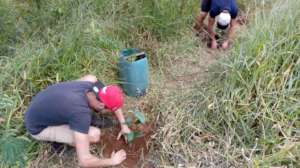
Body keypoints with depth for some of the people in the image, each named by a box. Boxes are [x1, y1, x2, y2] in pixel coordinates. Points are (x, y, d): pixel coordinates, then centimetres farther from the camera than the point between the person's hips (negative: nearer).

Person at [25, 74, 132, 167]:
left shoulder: (92, 85, -18)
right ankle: (59, 140, 4)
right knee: (95, 135, -25)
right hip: (38, 128, -7)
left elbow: (113, 100, 3)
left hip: (41, 106, 7)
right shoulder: (81, 114, -38)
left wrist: (123, 125, 3)